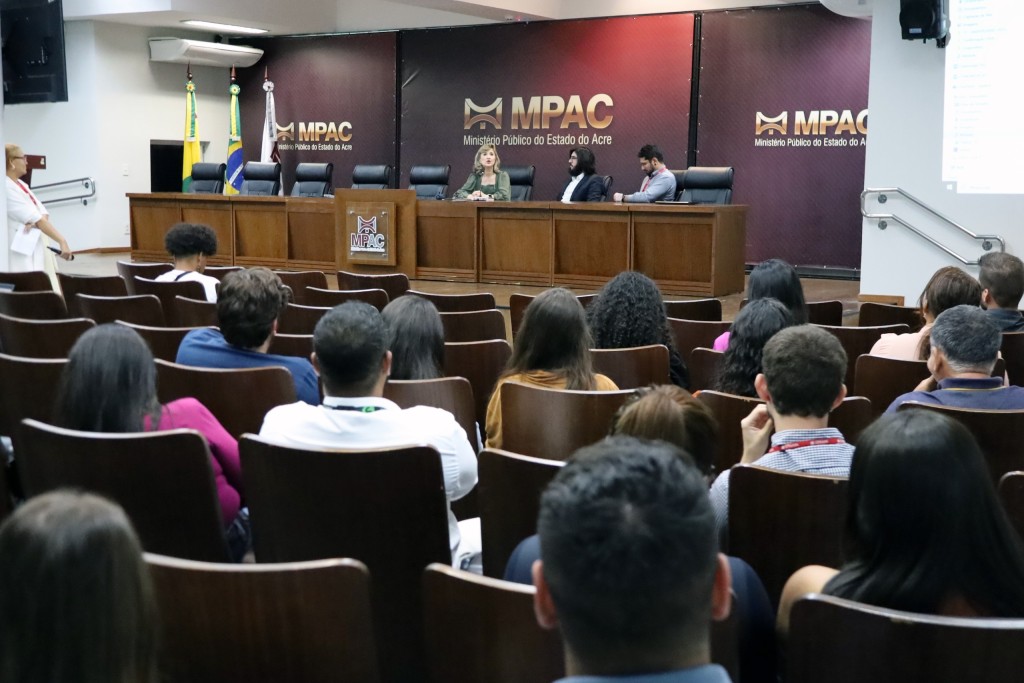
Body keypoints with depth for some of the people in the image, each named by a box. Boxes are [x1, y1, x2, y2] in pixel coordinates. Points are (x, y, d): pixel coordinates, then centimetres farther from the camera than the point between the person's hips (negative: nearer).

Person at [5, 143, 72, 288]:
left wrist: (35, 222, -16)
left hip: (36, 252, 10)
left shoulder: (20, 185, 15)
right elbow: (35, 218, -19)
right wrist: (62, 241, -22)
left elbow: (43, 213, 8)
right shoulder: (7, 188, -14)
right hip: (22, 256, -10)